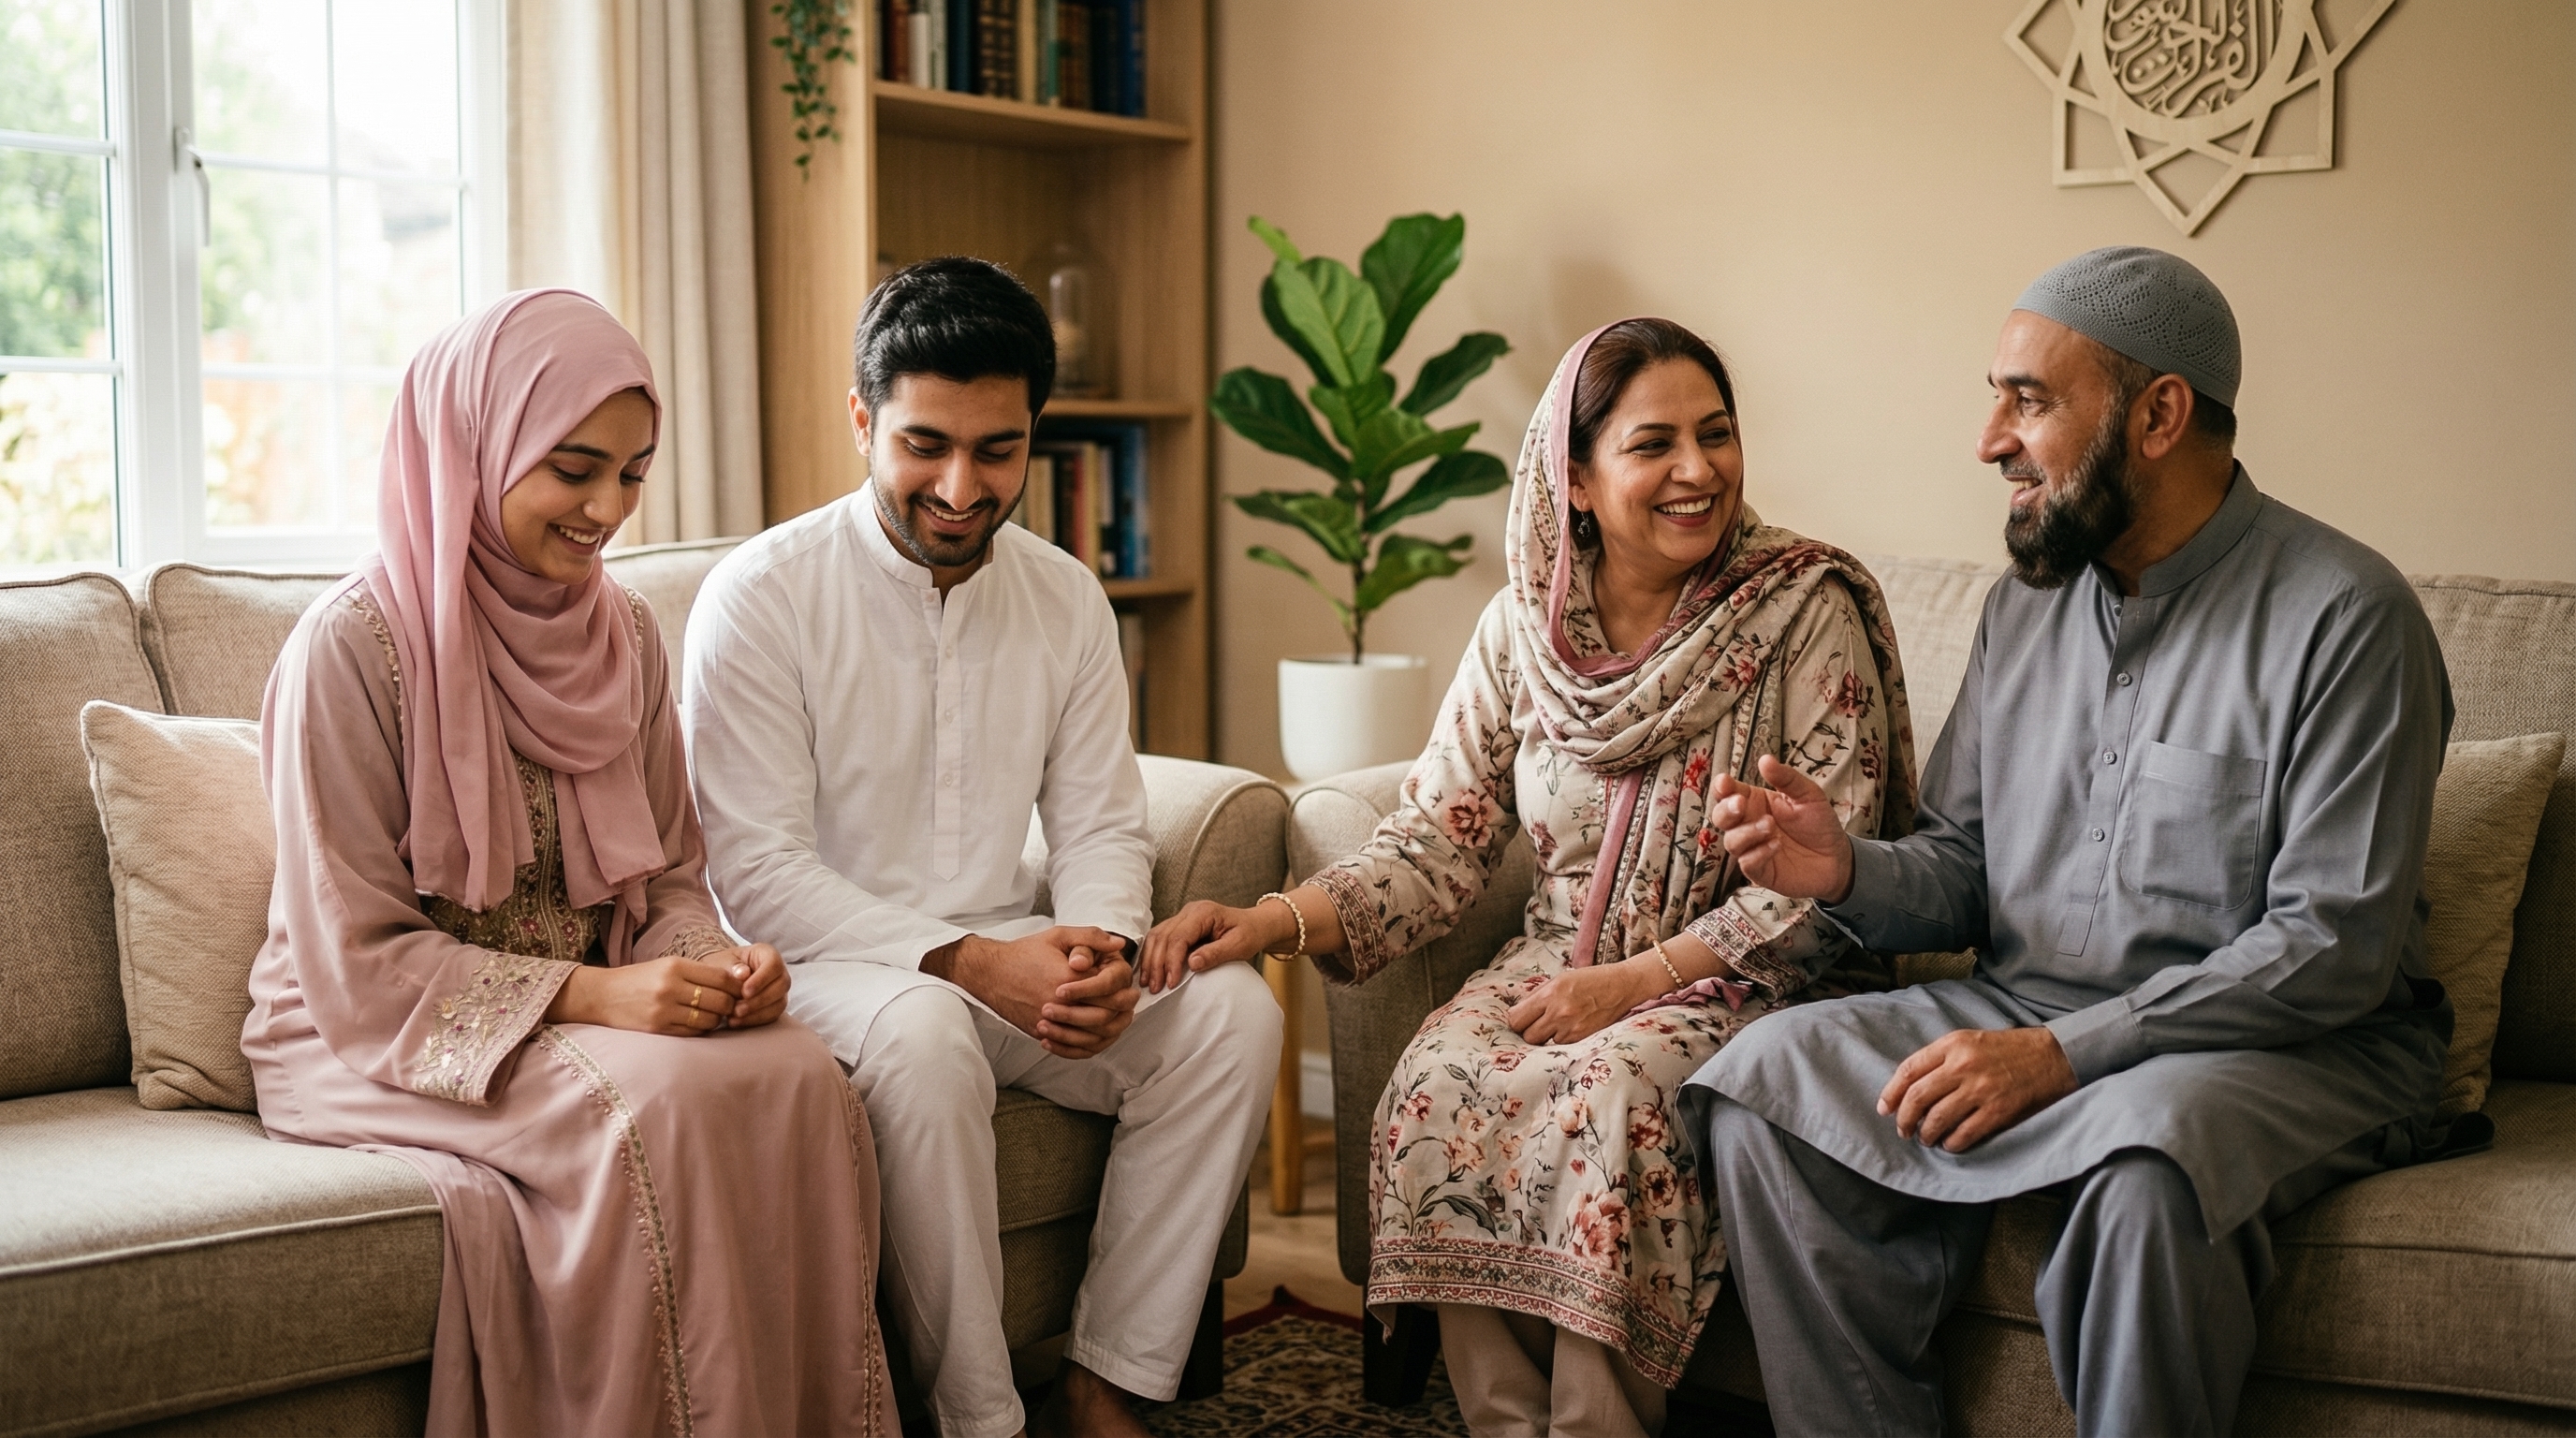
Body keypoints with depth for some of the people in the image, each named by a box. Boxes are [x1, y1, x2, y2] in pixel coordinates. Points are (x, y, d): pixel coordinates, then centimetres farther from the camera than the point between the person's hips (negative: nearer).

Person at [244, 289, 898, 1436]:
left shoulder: (624, 634, 5)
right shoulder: (355, 644, -14)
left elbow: (669, 874, 11)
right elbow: (361, 960, -15)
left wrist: (712, 963, -13)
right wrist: (592, 995, -25)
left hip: (589, 1013, 5)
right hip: (366, 1041, -5)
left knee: (796, 1075, -25)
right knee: (654, 1106, -33)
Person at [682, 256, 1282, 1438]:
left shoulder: (1066, 599, 7)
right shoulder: (760, 596, -9)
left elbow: (1101, 825, 10)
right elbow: (756, 868, -13)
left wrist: (1102, 952, -14)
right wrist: (965, 961, -23)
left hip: (1009, 963, 5)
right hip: (826, 970, -5)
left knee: (1232, 1011, -18)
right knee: (923, 1031, -38)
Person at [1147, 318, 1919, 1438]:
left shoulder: (1809, 611, -8)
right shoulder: (1525, 626, 3)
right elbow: (1436, 843, 3)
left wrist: (1634, 982, -18)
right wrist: (1270, 922, -14)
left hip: (1741, 975, -3)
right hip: (1561, 959, 4)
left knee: (1613, 1095, -33)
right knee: (1441, 1084, -25)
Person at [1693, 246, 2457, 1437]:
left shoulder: (2345, 616, -12)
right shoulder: (2026, 602, 10)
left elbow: (2334, 944, -18)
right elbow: (1966, 873, 14)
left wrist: (2063, 1052, -24)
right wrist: (1849, 871, -10)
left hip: (2293, 1042, -6)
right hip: (2026, 1013, 6)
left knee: (2148, 1166, -38)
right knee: (1763, 1082, -15)